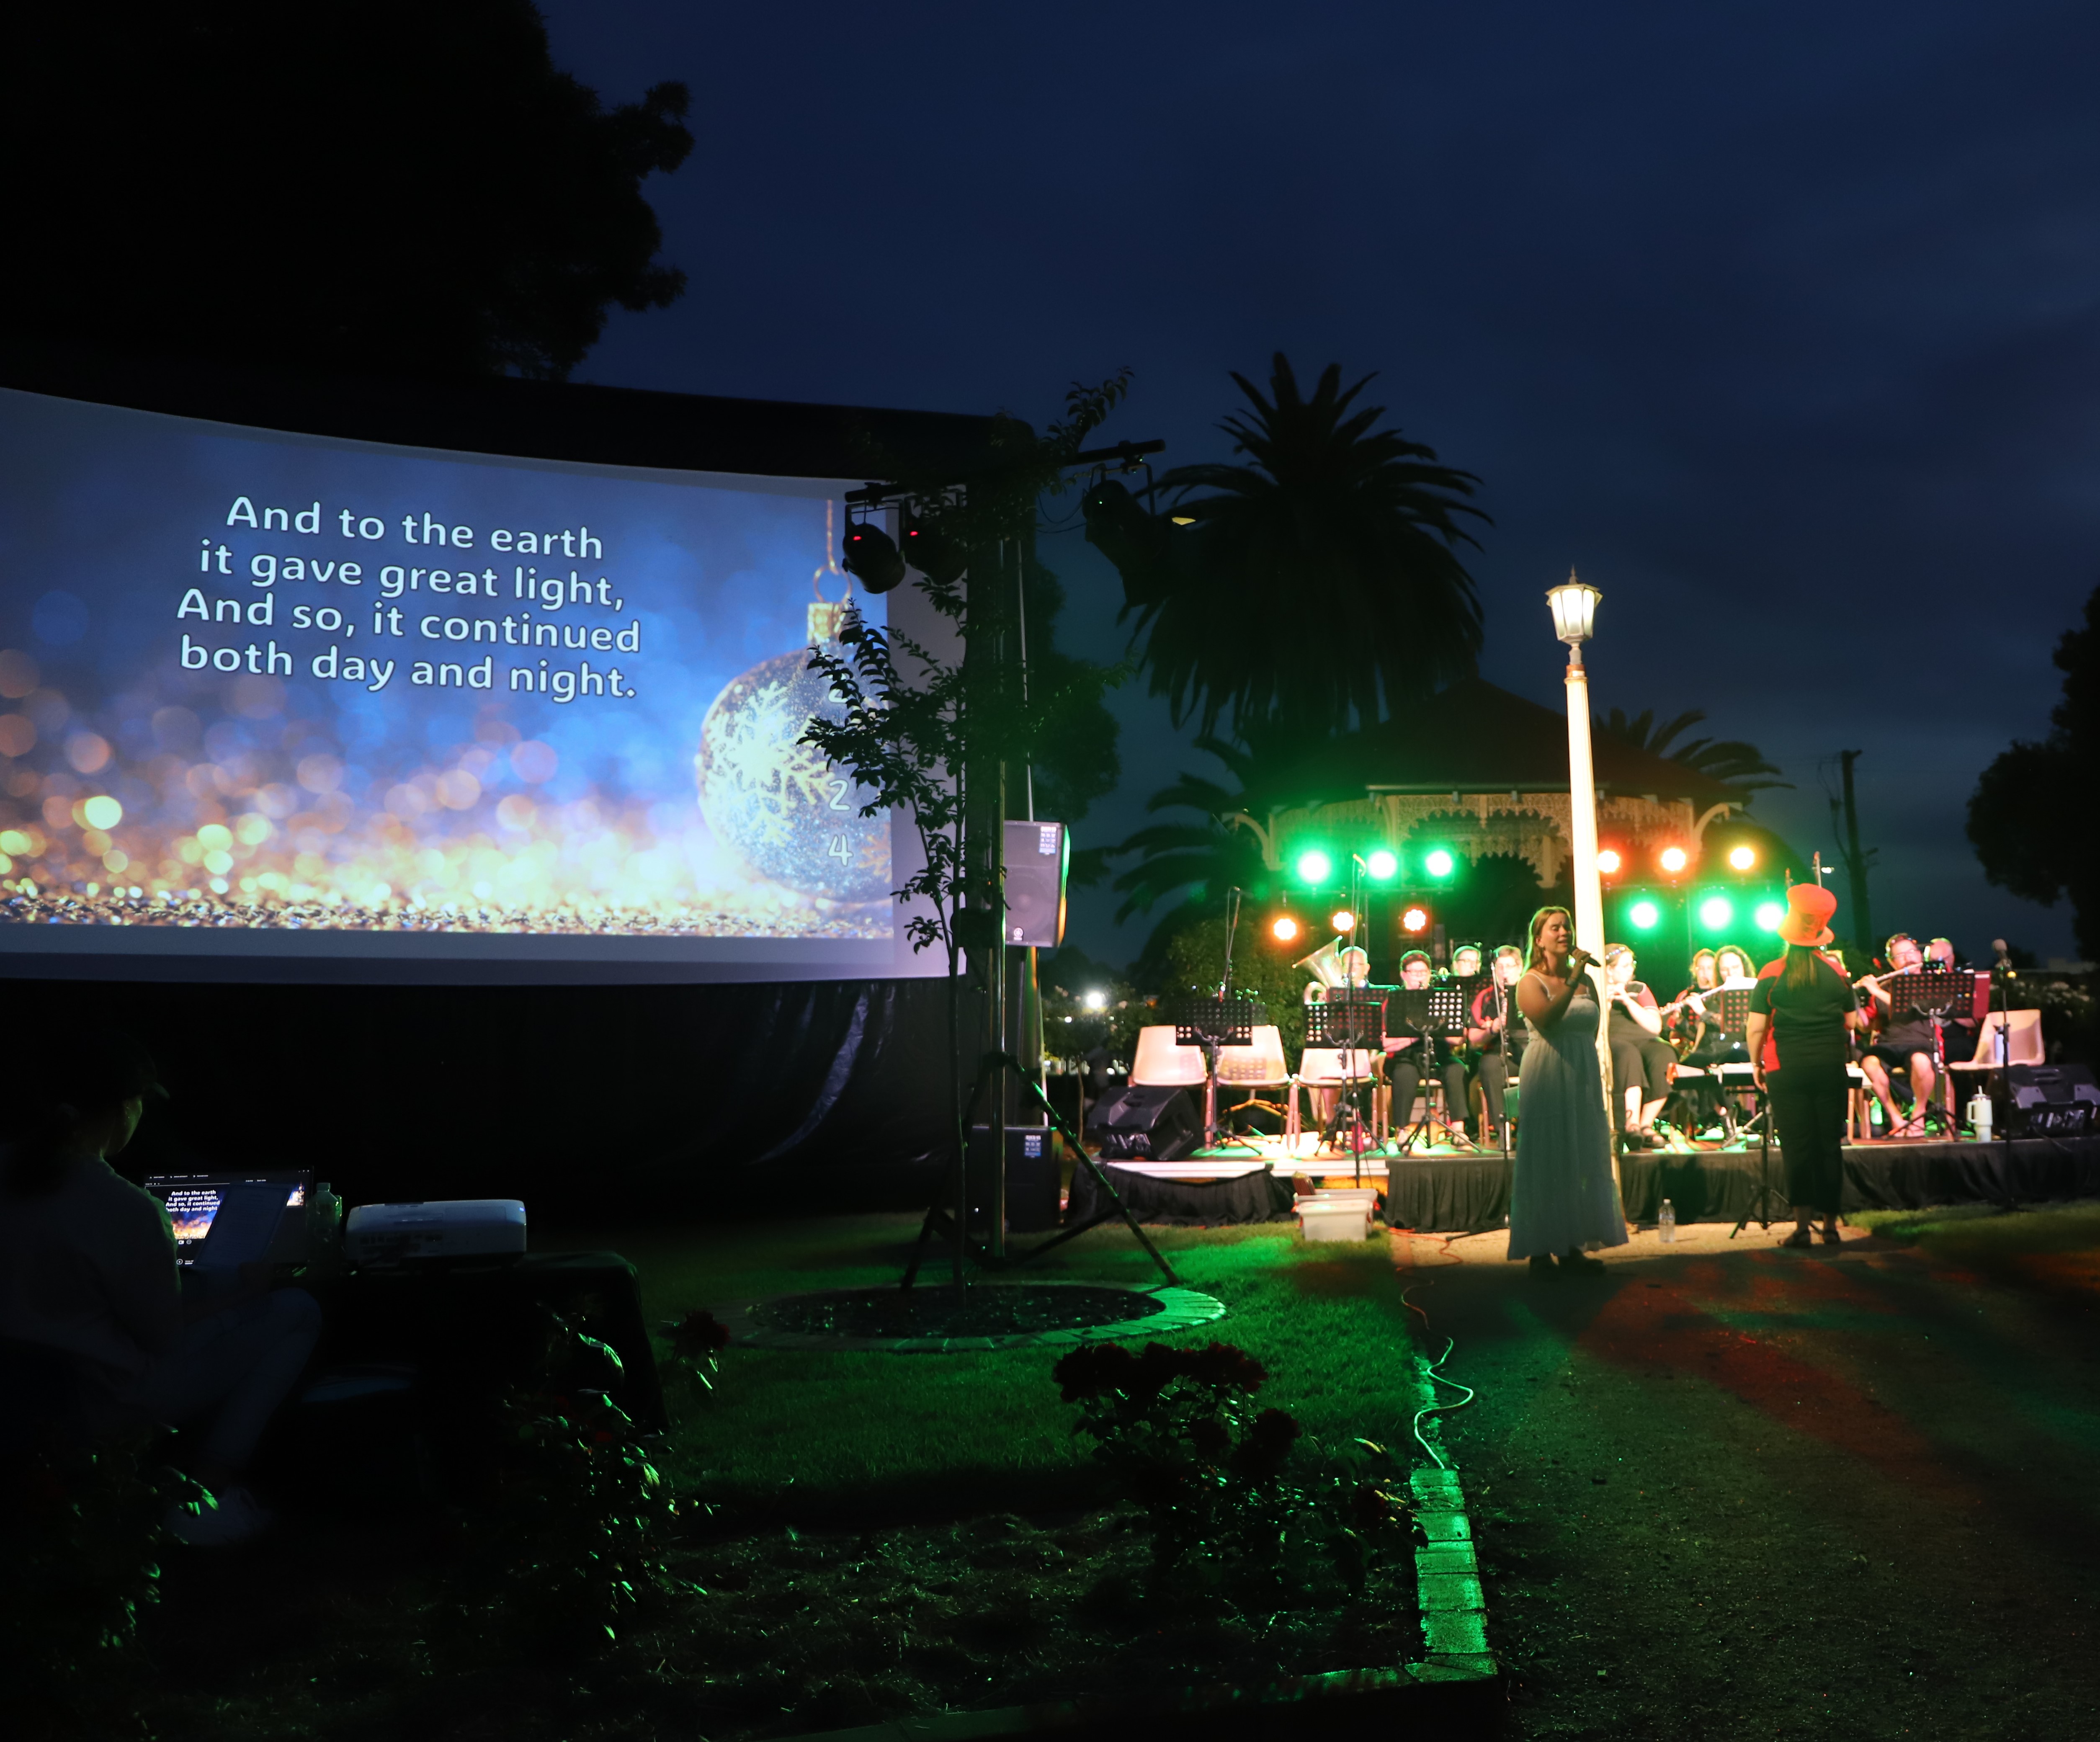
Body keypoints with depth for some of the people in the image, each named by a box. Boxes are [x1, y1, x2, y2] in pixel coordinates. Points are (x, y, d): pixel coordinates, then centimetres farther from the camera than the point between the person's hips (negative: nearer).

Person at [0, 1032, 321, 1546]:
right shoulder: (125, 1210, -29)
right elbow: (163, 1335, -16)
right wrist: (242, 1296, 1)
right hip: (104, 1408, -8)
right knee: (297, 1311, -1)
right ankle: (204, 1491, 2)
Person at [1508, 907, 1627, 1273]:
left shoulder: (1587, 981, 11)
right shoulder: (1531, 982, -5)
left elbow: (1593, 1030, 19)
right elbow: (1547, 1018, -25)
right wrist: (1573, 980, -27)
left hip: (1583, 1077, 6)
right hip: (1546, 1077, -6)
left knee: (1582, 1159, 6)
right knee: (1546, 1162, -3)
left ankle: (1573, 1245, 12)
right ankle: (1541, 1249, 2)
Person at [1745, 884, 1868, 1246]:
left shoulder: (1772, 975, -6)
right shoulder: (1836, 972, 0)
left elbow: (1757, 1027, -6)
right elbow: (1852, 1022, 7)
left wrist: (1756, 1064, 7)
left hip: (1787, 1069, -2)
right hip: (1830, 1067, 2)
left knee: (1797, 1147, 0)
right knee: (1829, 1145, 9)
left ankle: (1802, 1224, -7)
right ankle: (1830, 1223, 14)